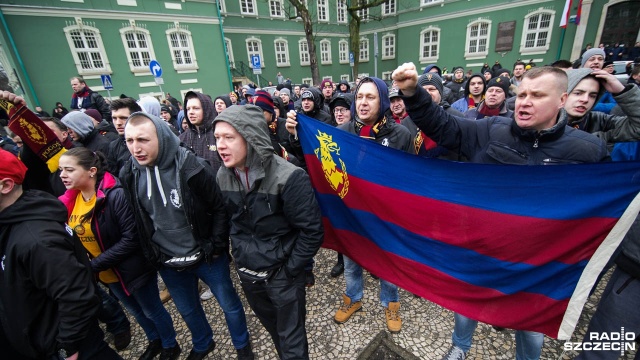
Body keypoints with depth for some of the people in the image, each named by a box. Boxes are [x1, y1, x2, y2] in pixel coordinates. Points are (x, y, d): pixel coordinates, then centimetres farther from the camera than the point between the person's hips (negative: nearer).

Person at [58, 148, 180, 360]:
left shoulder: (115, 195, -27)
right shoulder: (70, 200, -3)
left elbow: (131, 238, -27)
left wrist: (95, 265, -24)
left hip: (131, 269, -7)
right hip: (106, 275, 7)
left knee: (152, 311, 15)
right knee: (135, 311, 27)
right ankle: (155, 341, 52)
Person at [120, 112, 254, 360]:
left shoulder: (192, 167, -23)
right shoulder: (128, 175, -7)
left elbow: (220, 208, -14)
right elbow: (136, 221, 6)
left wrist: (217, 245, -14)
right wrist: (150, 254, 7)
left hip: (206, 256, -4)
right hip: (167, 264, 4)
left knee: (229, 304, 17)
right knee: (188, 310, 27)